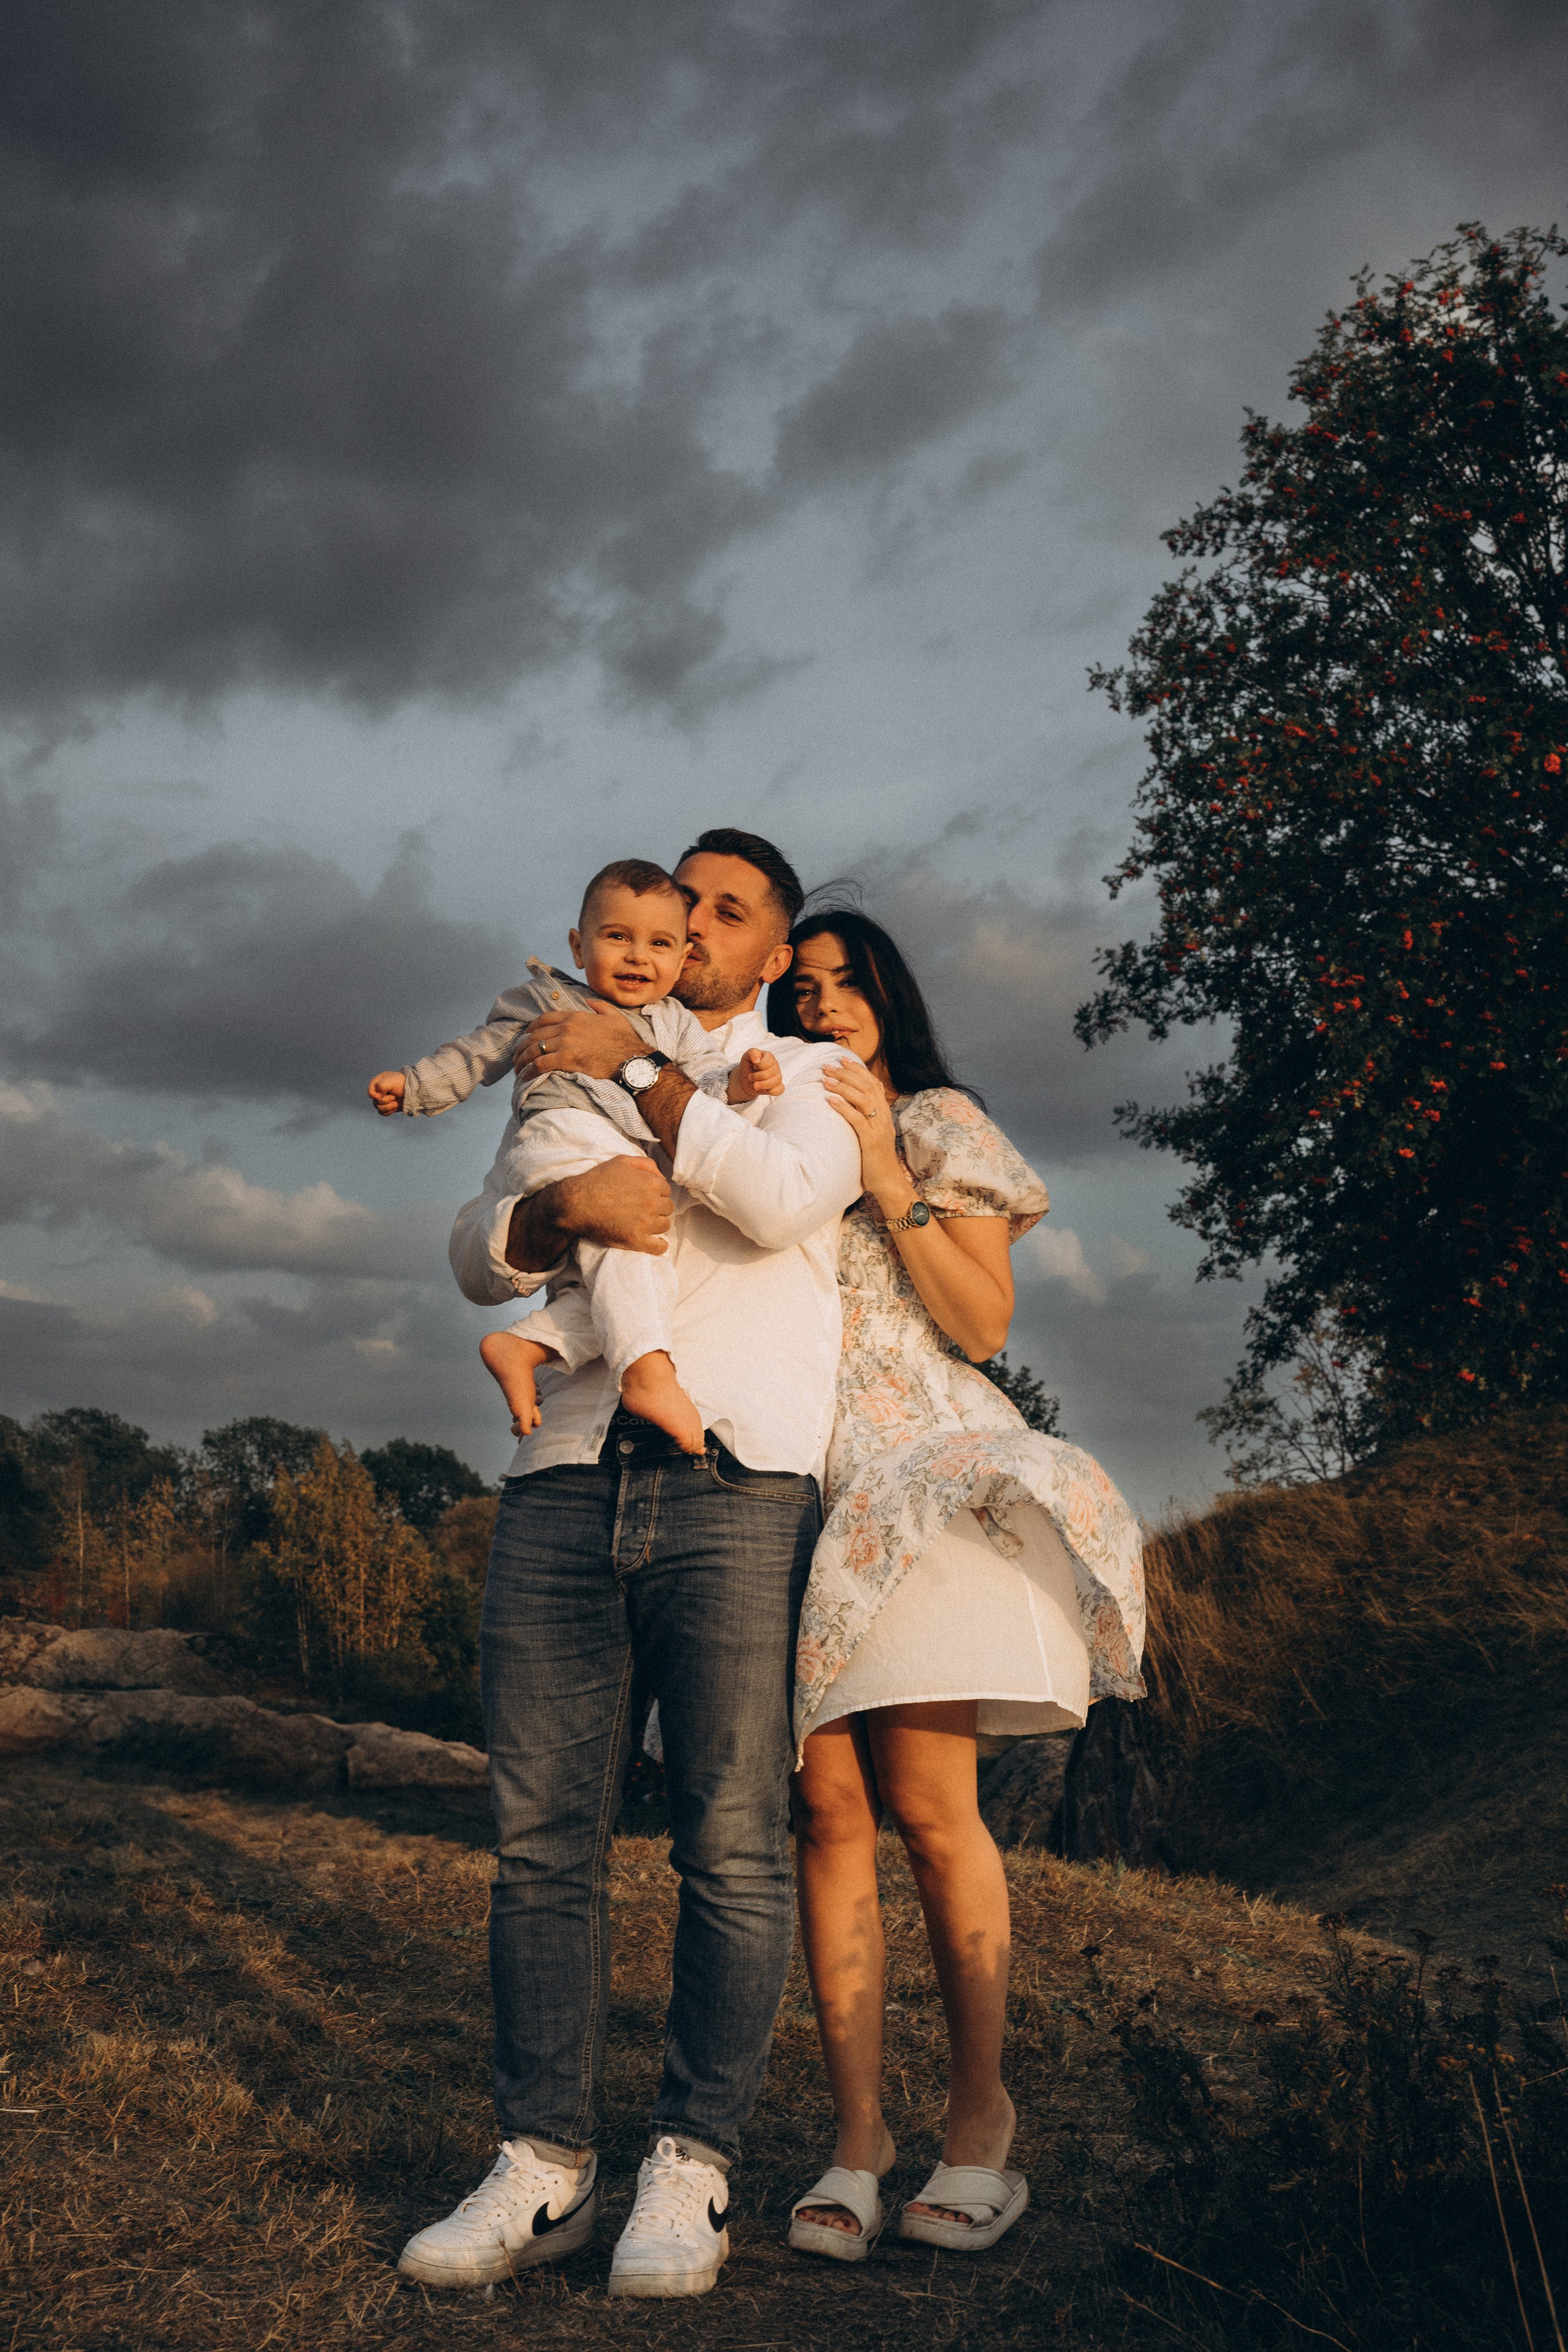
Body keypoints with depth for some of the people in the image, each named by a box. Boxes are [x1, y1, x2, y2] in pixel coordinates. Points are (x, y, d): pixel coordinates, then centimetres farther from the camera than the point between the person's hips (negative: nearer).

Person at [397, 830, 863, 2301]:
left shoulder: (812, 1075, 17)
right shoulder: (565, 1082, 26)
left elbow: (783, 1198, -7)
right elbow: (478, 1254, 11)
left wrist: (632, 1072, -3)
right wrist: (568, 1197, -11)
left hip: (737, 1480, -3)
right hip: (565, 1479, 3)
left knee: (732, 1843, -5)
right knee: (540, 1835, 0)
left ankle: (691, 2166, 5)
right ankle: (543, 2164, 7)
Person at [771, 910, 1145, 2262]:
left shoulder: (940, 1126, 12)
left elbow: (983, 1322, 1)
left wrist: (887, 1177, -5)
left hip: (919, 1479, -3)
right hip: (784, 1482, 3)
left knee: (930, 1809, -11)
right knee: (828, 1813, -4)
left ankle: (981, 2122, 2)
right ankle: (857, 2141, -1)